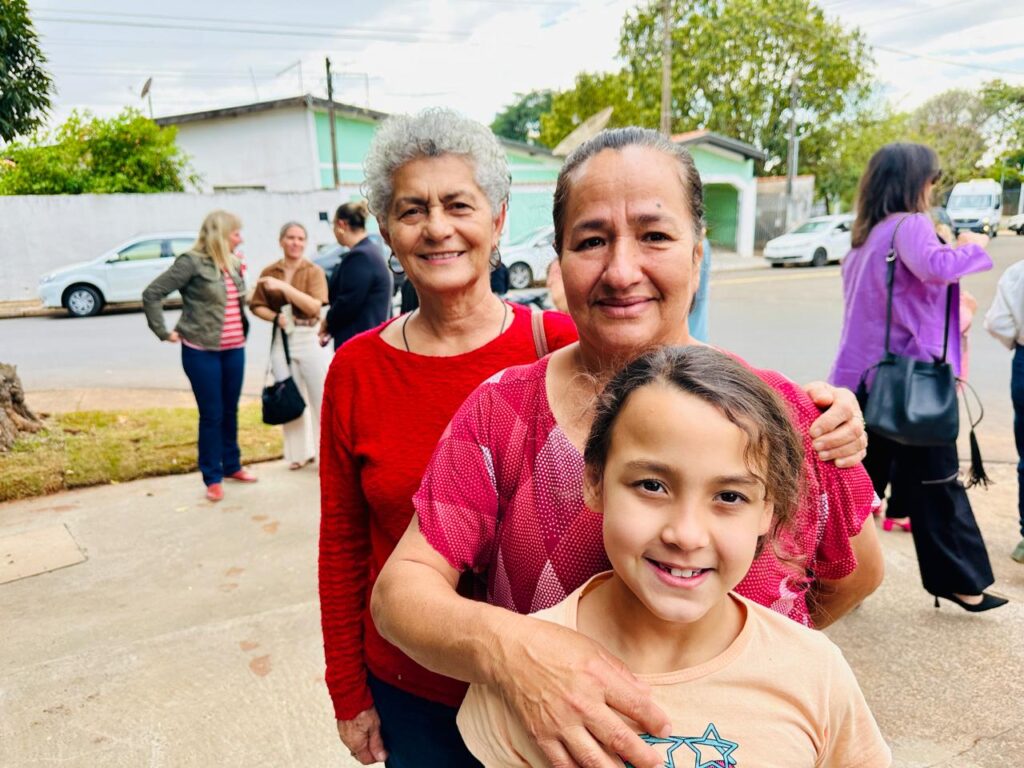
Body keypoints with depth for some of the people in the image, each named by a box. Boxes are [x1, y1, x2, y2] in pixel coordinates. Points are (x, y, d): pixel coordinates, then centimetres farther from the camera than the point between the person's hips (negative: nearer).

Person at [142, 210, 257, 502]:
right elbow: (152, 294, -10)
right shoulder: (192, 262, -11)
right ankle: (212, 477, 15)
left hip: (234, 350, 6)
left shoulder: (233, 264, 8)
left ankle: (232, 465, 32)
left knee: (231, 411, 16)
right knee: (211, 415, 2)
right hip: (201, 352, -6)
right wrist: (164, 332, -9)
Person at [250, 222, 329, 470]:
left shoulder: (314, 271, -3)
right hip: (281, 339, 3)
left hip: (309, 338, -3)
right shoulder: (269, 272, 6)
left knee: (321, 398, -2)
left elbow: (313, 306, -15)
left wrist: (284, 286, -21)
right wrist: (276, 317, -10)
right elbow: (256, 305, 8)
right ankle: (300, 452, 25)